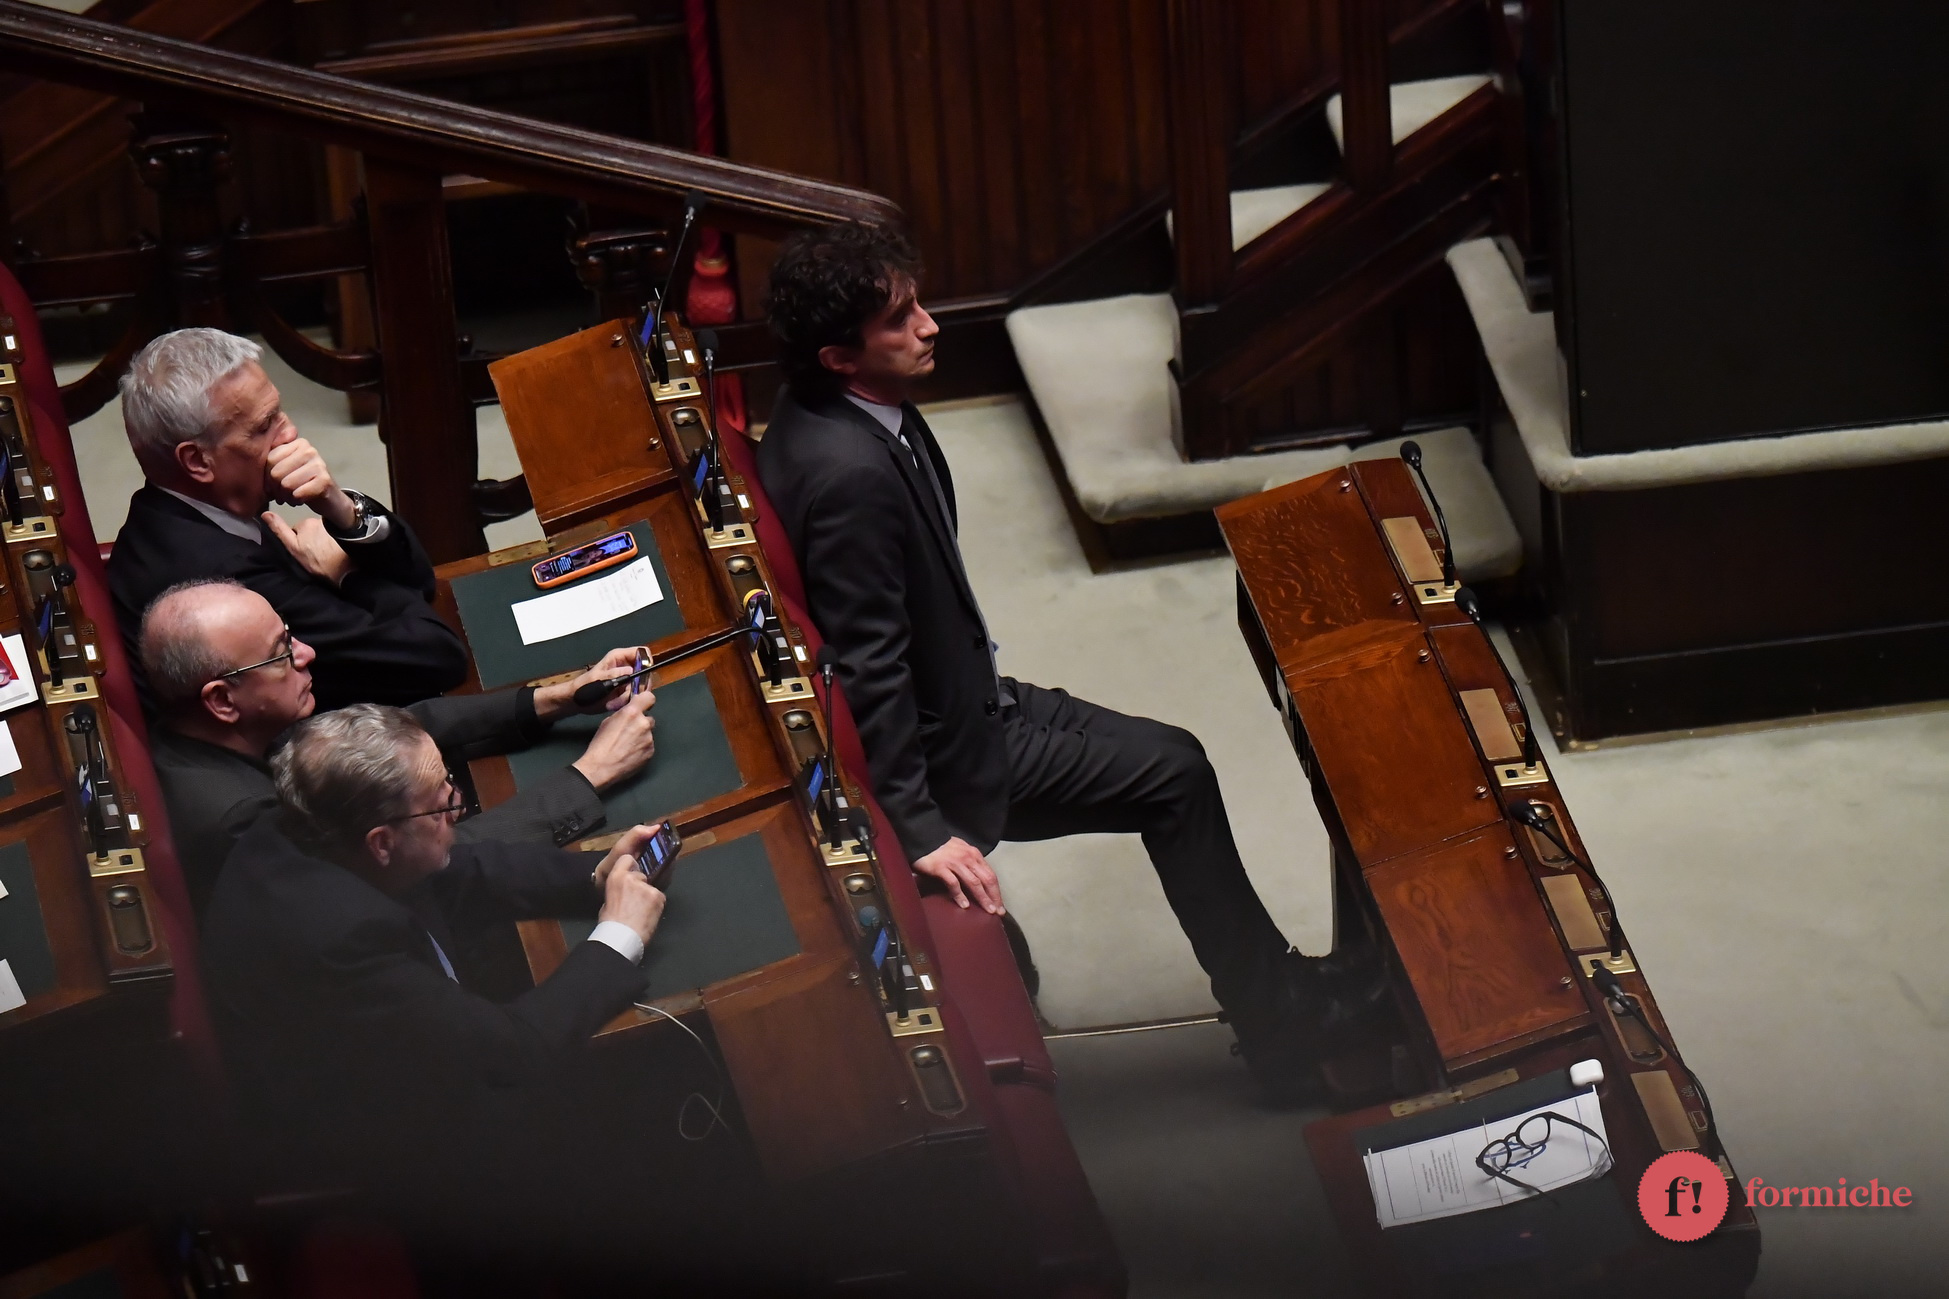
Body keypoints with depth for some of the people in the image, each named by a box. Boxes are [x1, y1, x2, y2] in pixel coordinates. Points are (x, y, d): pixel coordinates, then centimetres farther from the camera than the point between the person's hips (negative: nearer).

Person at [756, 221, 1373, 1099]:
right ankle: (1280, 1026, 15)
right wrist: (920, 831, -26)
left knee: (1172, 765, 13)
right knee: (1174, 773, -1)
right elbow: (867, 672, -29)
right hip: (940, 749, -9)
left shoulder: (835, 413, -1)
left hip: (957, 694, 9)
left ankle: (1275, 999, 22)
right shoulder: (848, 473, -32)